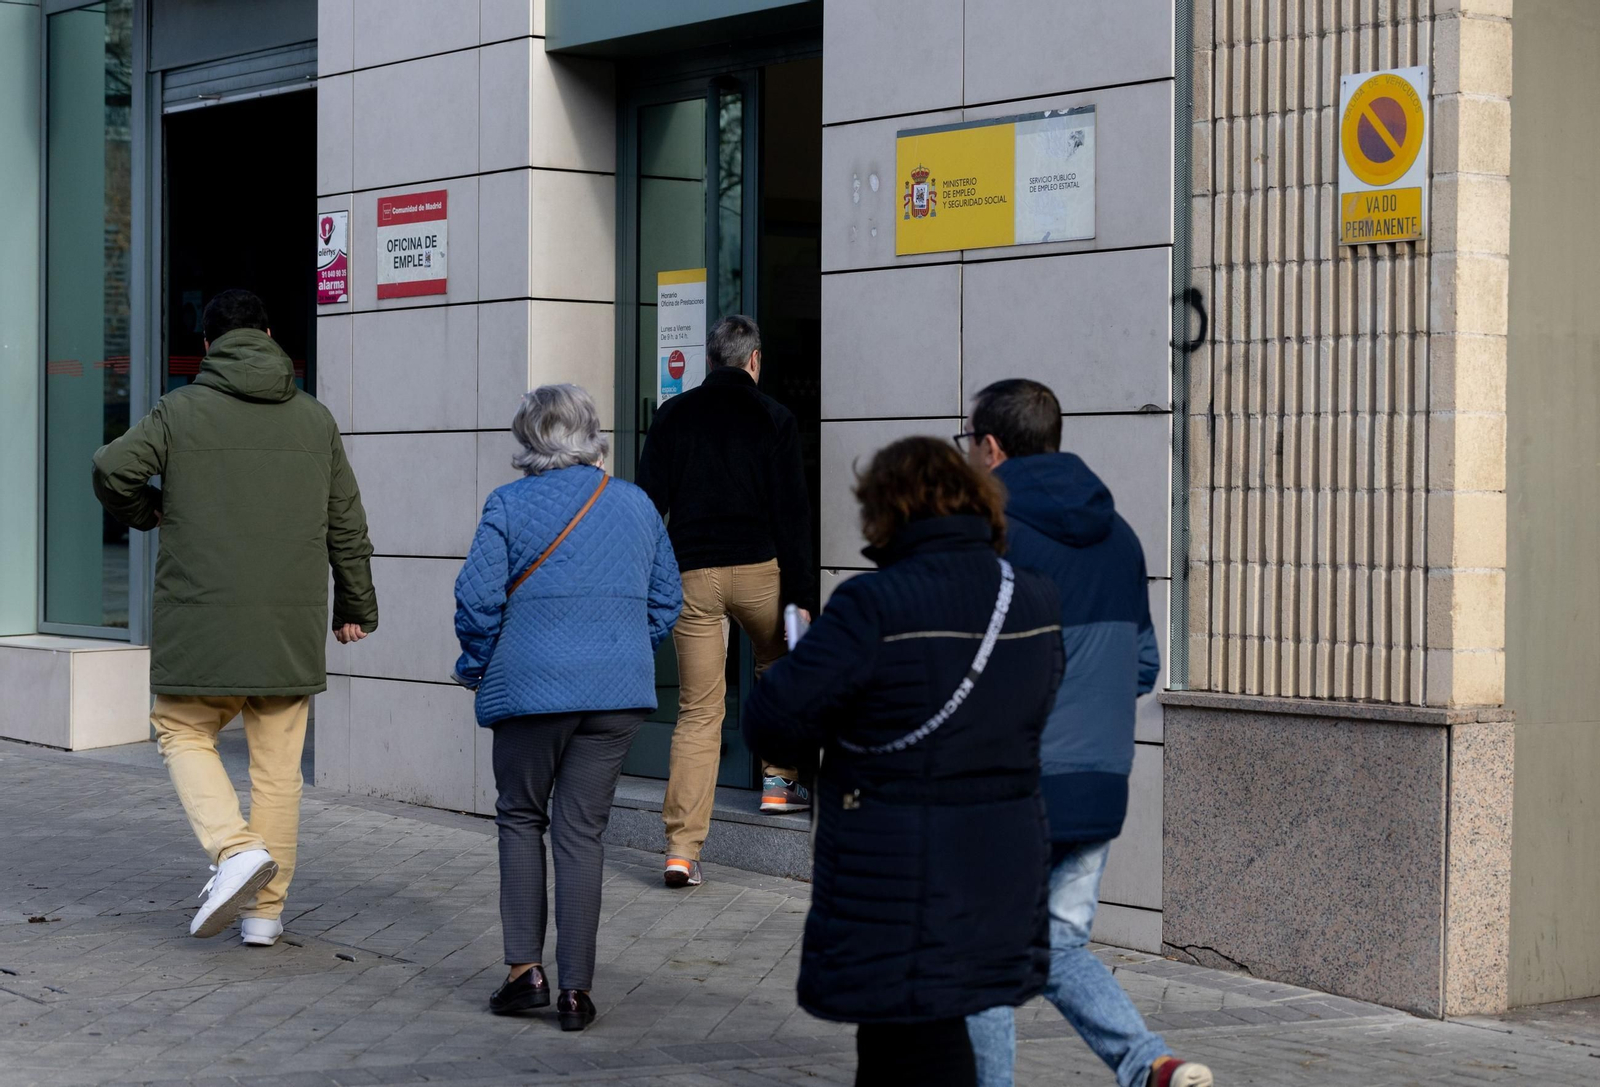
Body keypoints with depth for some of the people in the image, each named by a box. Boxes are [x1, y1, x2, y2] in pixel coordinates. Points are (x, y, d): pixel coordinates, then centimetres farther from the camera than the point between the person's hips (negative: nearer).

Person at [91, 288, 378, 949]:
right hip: (292, 624, 3)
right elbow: (347, 523, 10)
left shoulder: (182, 411, -2)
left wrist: (144, 513, 11)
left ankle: (236, 848, -10)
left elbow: (112, 468, -12)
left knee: (183, 732, 14)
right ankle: (265, 910, 12)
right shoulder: (314, 419, 7)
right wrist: (356, 608, 21)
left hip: (202, 621, -3)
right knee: (277, 764, 10)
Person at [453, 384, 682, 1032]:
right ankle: (576, 990, 4)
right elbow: (666, 602, 11)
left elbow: (478, 601, -7)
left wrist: (476, 668, 9)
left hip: (532, 687, -3)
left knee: (521, 818, 13)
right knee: (583, 830, 6)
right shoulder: (638, 506, 8)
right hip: (618, 691, 3)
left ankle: (525, 968, 6)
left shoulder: (509, 505, -4)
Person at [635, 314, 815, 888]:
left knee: (697, 711, 2)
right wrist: (799, 597, -1)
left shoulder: (674, 415, 7)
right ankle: (779, 781, 28)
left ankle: (682, 848, -5)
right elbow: (792, 512, -3)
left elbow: (649, 502, 5)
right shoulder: (773, 419, 1)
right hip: (758, 568, -1)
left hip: (691, 575, 2)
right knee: (779, 668, 29)